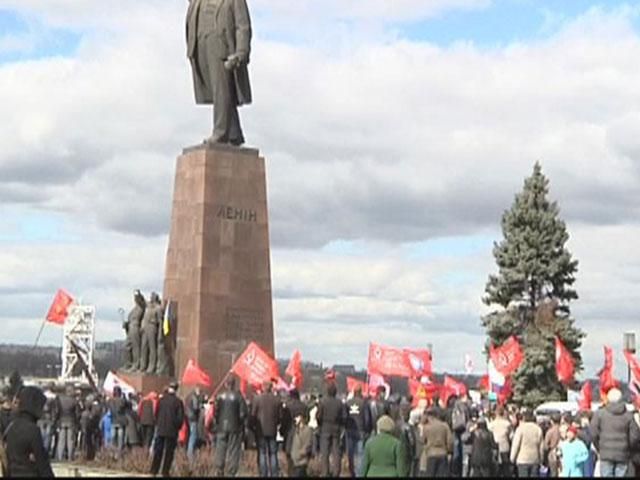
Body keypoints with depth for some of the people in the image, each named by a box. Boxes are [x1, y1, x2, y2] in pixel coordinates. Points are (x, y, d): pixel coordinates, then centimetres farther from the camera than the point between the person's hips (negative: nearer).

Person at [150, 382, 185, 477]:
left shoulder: (161, 400, -2)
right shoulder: (178, 402, -9)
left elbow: (156, 413, 5)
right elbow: (180, 417, -7)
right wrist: (177, 427, 8)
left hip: (160, 430, 2)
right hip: (172, 431, -2)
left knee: (158, 451, 9)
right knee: (169, 452, 5)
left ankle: (154, 471, 8)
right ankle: (165, 472, 4)